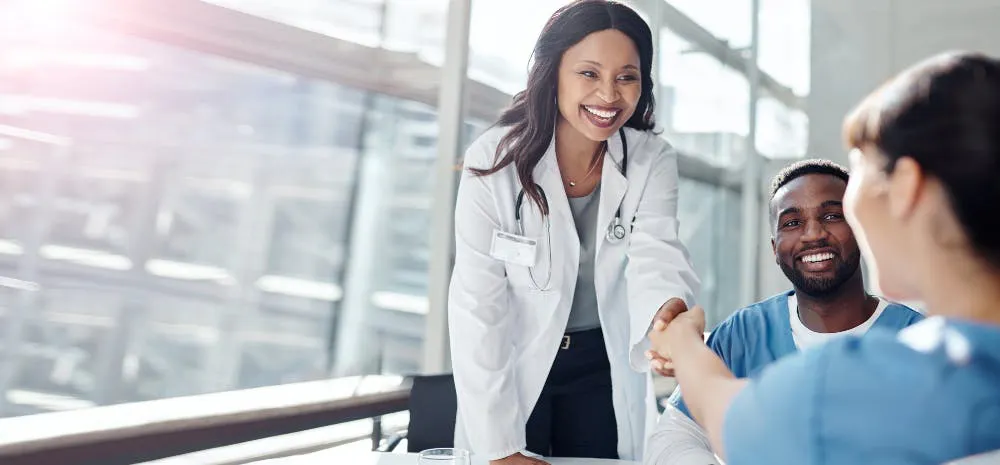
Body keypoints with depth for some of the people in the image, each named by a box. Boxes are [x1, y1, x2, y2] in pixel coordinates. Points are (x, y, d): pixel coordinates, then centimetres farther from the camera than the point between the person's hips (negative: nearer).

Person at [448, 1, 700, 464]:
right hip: (512, 368, -1)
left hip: (605, 370, 2)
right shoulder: (494, 159, -20)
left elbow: (655, 258, -25)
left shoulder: (654, 161, -12)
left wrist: (670, 313, -50)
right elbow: (476, 303, -20)